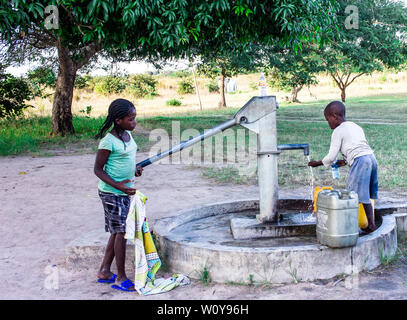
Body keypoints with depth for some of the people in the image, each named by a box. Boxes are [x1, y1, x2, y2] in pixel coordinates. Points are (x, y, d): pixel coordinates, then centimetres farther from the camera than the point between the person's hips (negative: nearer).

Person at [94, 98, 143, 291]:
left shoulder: (128, 135, 7)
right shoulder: (108, 141, -19)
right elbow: (98, 169, -15)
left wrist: (135, 170, 4)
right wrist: (118, 185, -25)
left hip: (124, 192, 9)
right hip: (111, 193, -9)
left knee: (118, 232, 14)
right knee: (121, 231, -4)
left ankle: (104, 271, 27)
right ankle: (121, 278, 7)